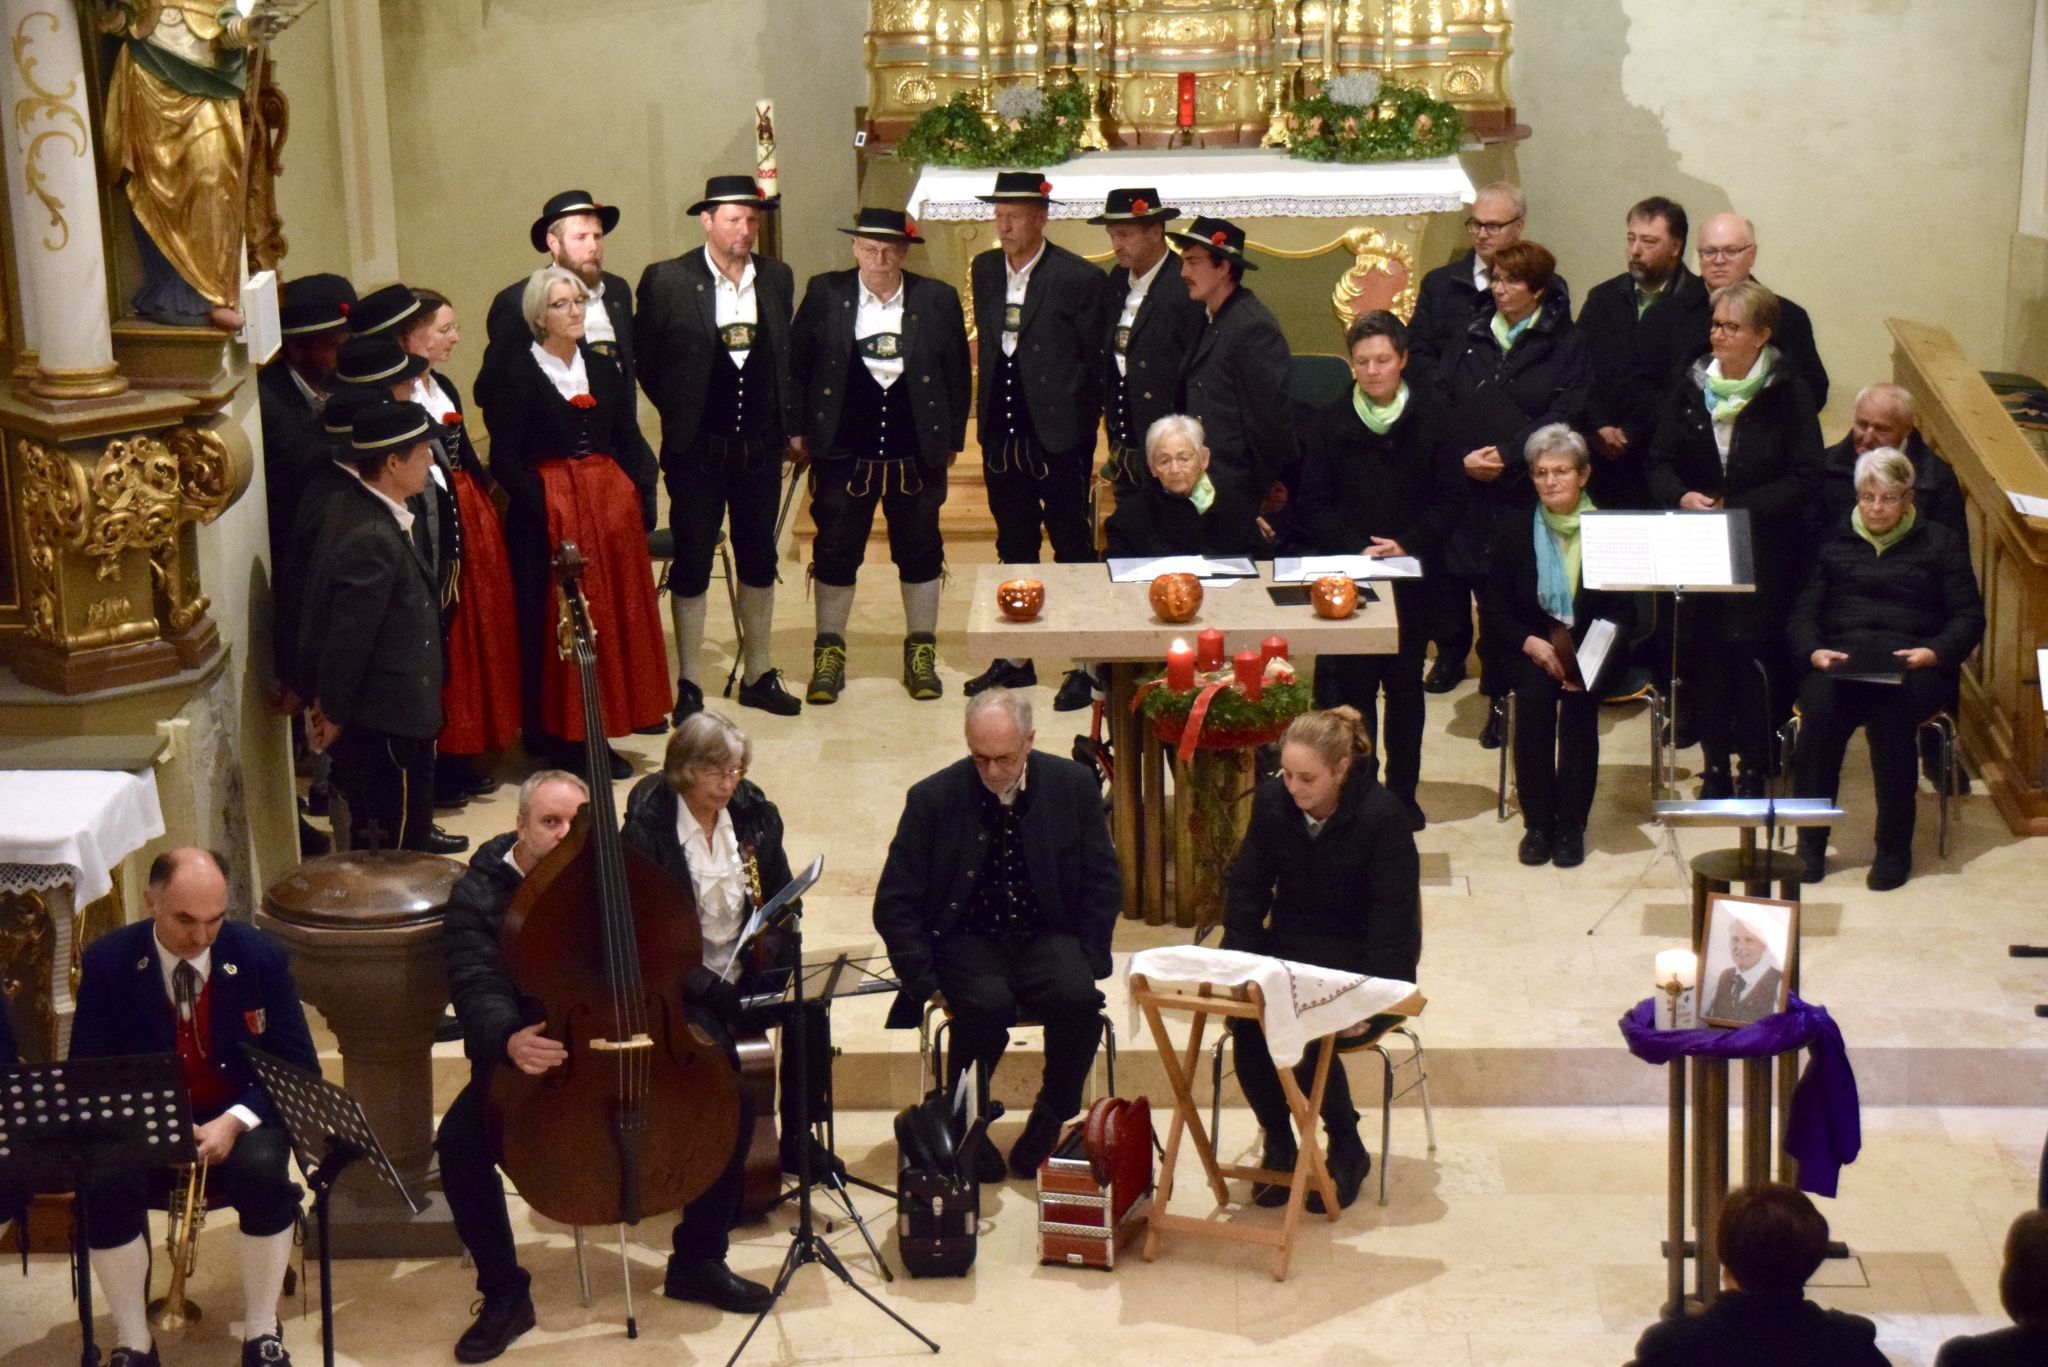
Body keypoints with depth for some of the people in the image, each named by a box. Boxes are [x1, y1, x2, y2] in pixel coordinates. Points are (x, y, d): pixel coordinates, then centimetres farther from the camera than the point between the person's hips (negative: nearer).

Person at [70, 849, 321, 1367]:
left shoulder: (261, 956, -7)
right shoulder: (107, 962, -7)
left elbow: (299, 1067, -5)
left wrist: (234, 1122, -23)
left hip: (238, 1116, 0)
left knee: (264, 1171, -34)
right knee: (103, 1184, -32)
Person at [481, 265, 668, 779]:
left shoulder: (603, 371, 14)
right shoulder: (517, 375, -5)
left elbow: (627, 443, 14)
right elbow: (505, 460, -9)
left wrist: (641, 496, -1)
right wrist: (545, 507, -20)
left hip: (612, 510, 6)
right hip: (550, 517, -6)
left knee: (615, 619, 6)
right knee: (554, 625, -4)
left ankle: (596, 734, 15)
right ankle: (556, 740, 3)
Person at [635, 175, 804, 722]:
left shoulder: (777, 278, 5)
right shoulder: (666, 281, -8)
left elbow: (787, 356, 10)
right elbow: (645, 359, -2)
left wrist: (791, 426, 7)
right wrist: (679, 411, -3)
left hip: (760, 446, 4)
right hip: (697, 448, -4)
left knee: (759, 560, 12)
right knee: (692, 565, 3)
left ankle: (759, 674, 25)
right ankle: (688, 685, 12)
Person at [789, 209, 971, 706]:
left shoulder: (938, 300, -1)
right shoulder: (824, 294, -1)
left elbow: (958, 374, 6)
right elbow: (794, 364, 5)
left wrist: (952, 438, 4)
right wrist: (798, 429, 2)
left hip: (917, 455, 1)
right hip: (843, 454, -1)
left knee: (920, 553, 9)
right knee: (835, 553, 6)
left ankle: (921, 655, 22)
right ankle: (829, 655, 19)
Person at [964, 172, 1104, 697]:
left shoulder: (1078, 278, -9)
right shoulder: (983, 270, 8)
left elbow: (1095, 360, -5)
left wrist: (1082, 425, -5)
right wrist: (988, 407, 10)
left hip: (1058, 436, -5)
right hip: (1002, 433, 5)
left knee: (1073, 549, 3)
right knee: (1014, 549, 14)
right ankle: (1015, 659, 22)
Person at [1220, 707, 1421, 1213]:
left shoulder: (1381, 814, -18)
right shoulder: (1272, 801, -5)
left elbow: (1394, 915, -16)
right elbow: (1247, 887, 2)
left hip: (1361, 958, -4)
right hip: (1291, 945, 4)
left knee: (1315, 1035, -29)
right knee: (1246, 1022, -25)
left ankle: (1347, 1151, -2)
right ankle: (1277, 1144, -4)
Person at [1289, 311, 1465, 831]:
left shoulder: (1430, 419, -1)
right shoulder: (1332, 423, 0)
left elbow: (1451, 497, -1)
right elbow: (1310, 506, 0)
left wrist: (1408, 544, -14)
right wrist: (1355, 549, -13)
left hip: (1411, 575, 0)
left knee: (1405, 684, 9)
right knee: (1351, 684, -1)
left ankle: (1403, 792, 20)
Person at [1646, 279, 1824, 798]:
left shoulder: (1788, 394, -5)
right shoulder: (1692, 386, 6)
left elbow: (1804, 480, -8)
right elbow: (1660, 462, 8)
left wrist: (1737, 508, -17)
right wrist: (1683, 496, -13)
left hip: (1764, 552, -3)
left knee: (1753, 652, -5)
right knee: (1703, 648, 2)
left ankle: (1755, 770, 7)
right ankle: (1715, 764, 14)